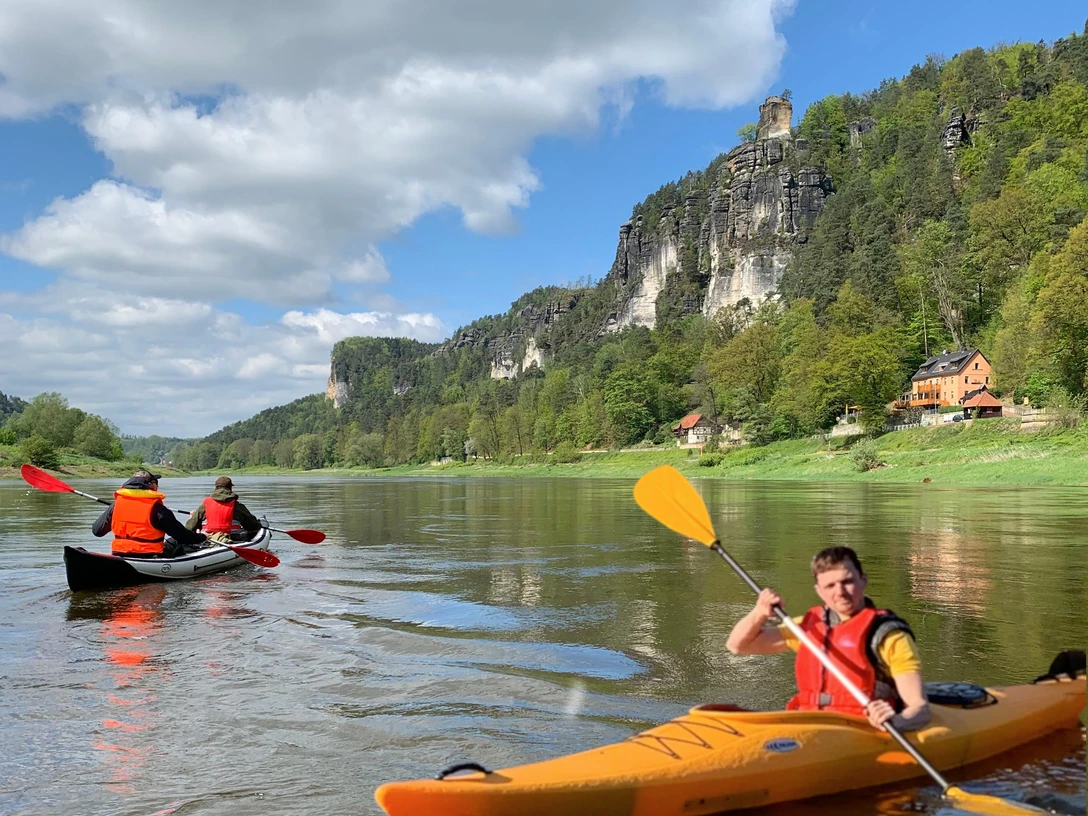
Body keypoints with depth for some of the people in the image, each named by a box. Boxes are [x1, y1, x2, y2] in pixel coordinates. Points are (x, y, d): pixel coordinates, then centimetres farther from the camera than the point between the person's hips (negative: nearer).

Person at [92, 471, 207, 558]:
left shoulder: (117, 503, 1)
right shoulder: (157, 509, -12)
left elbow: (96, 530, 9)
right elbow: (181, 534, -7)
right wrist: (202, 537, 11)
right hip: (149, 559, -5)